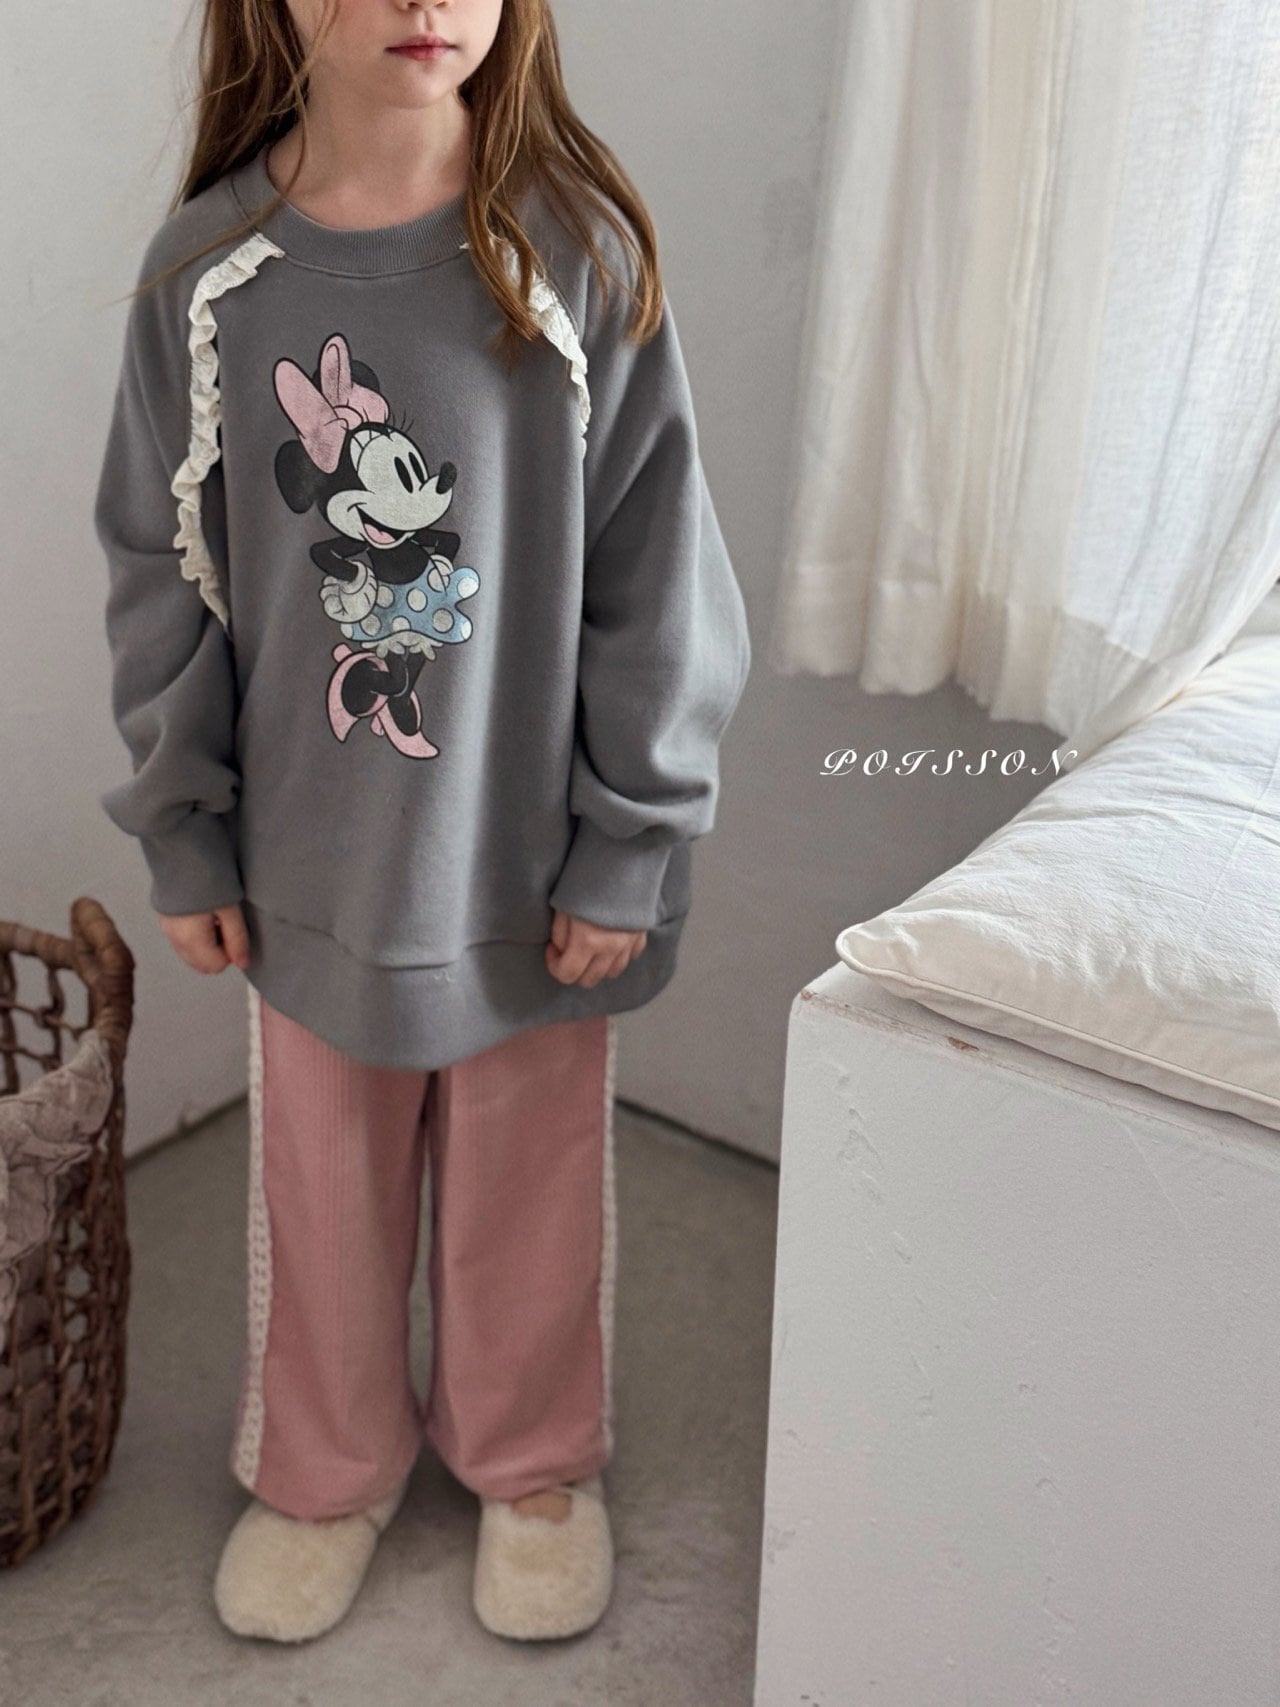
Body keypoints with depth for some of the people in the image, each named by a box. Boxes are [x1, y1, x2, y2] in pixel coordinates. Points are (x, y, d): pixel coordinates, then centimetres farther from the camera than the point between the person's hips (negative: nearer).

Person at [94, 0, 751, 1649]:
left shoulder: (583, 252, -11)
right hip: (308, 851, 2)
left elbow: (656, 580, -8)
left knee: (530, 1184, 17)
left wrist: (626, 847, -7)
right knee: (321, 1186, 19)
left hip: (528, 849, -1)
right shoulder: (206, 271, -5)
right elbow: (160, 572, 2)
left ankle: (534, 1463, 44)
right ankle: (325, 1468, 45)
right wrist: (183, 835, 3)